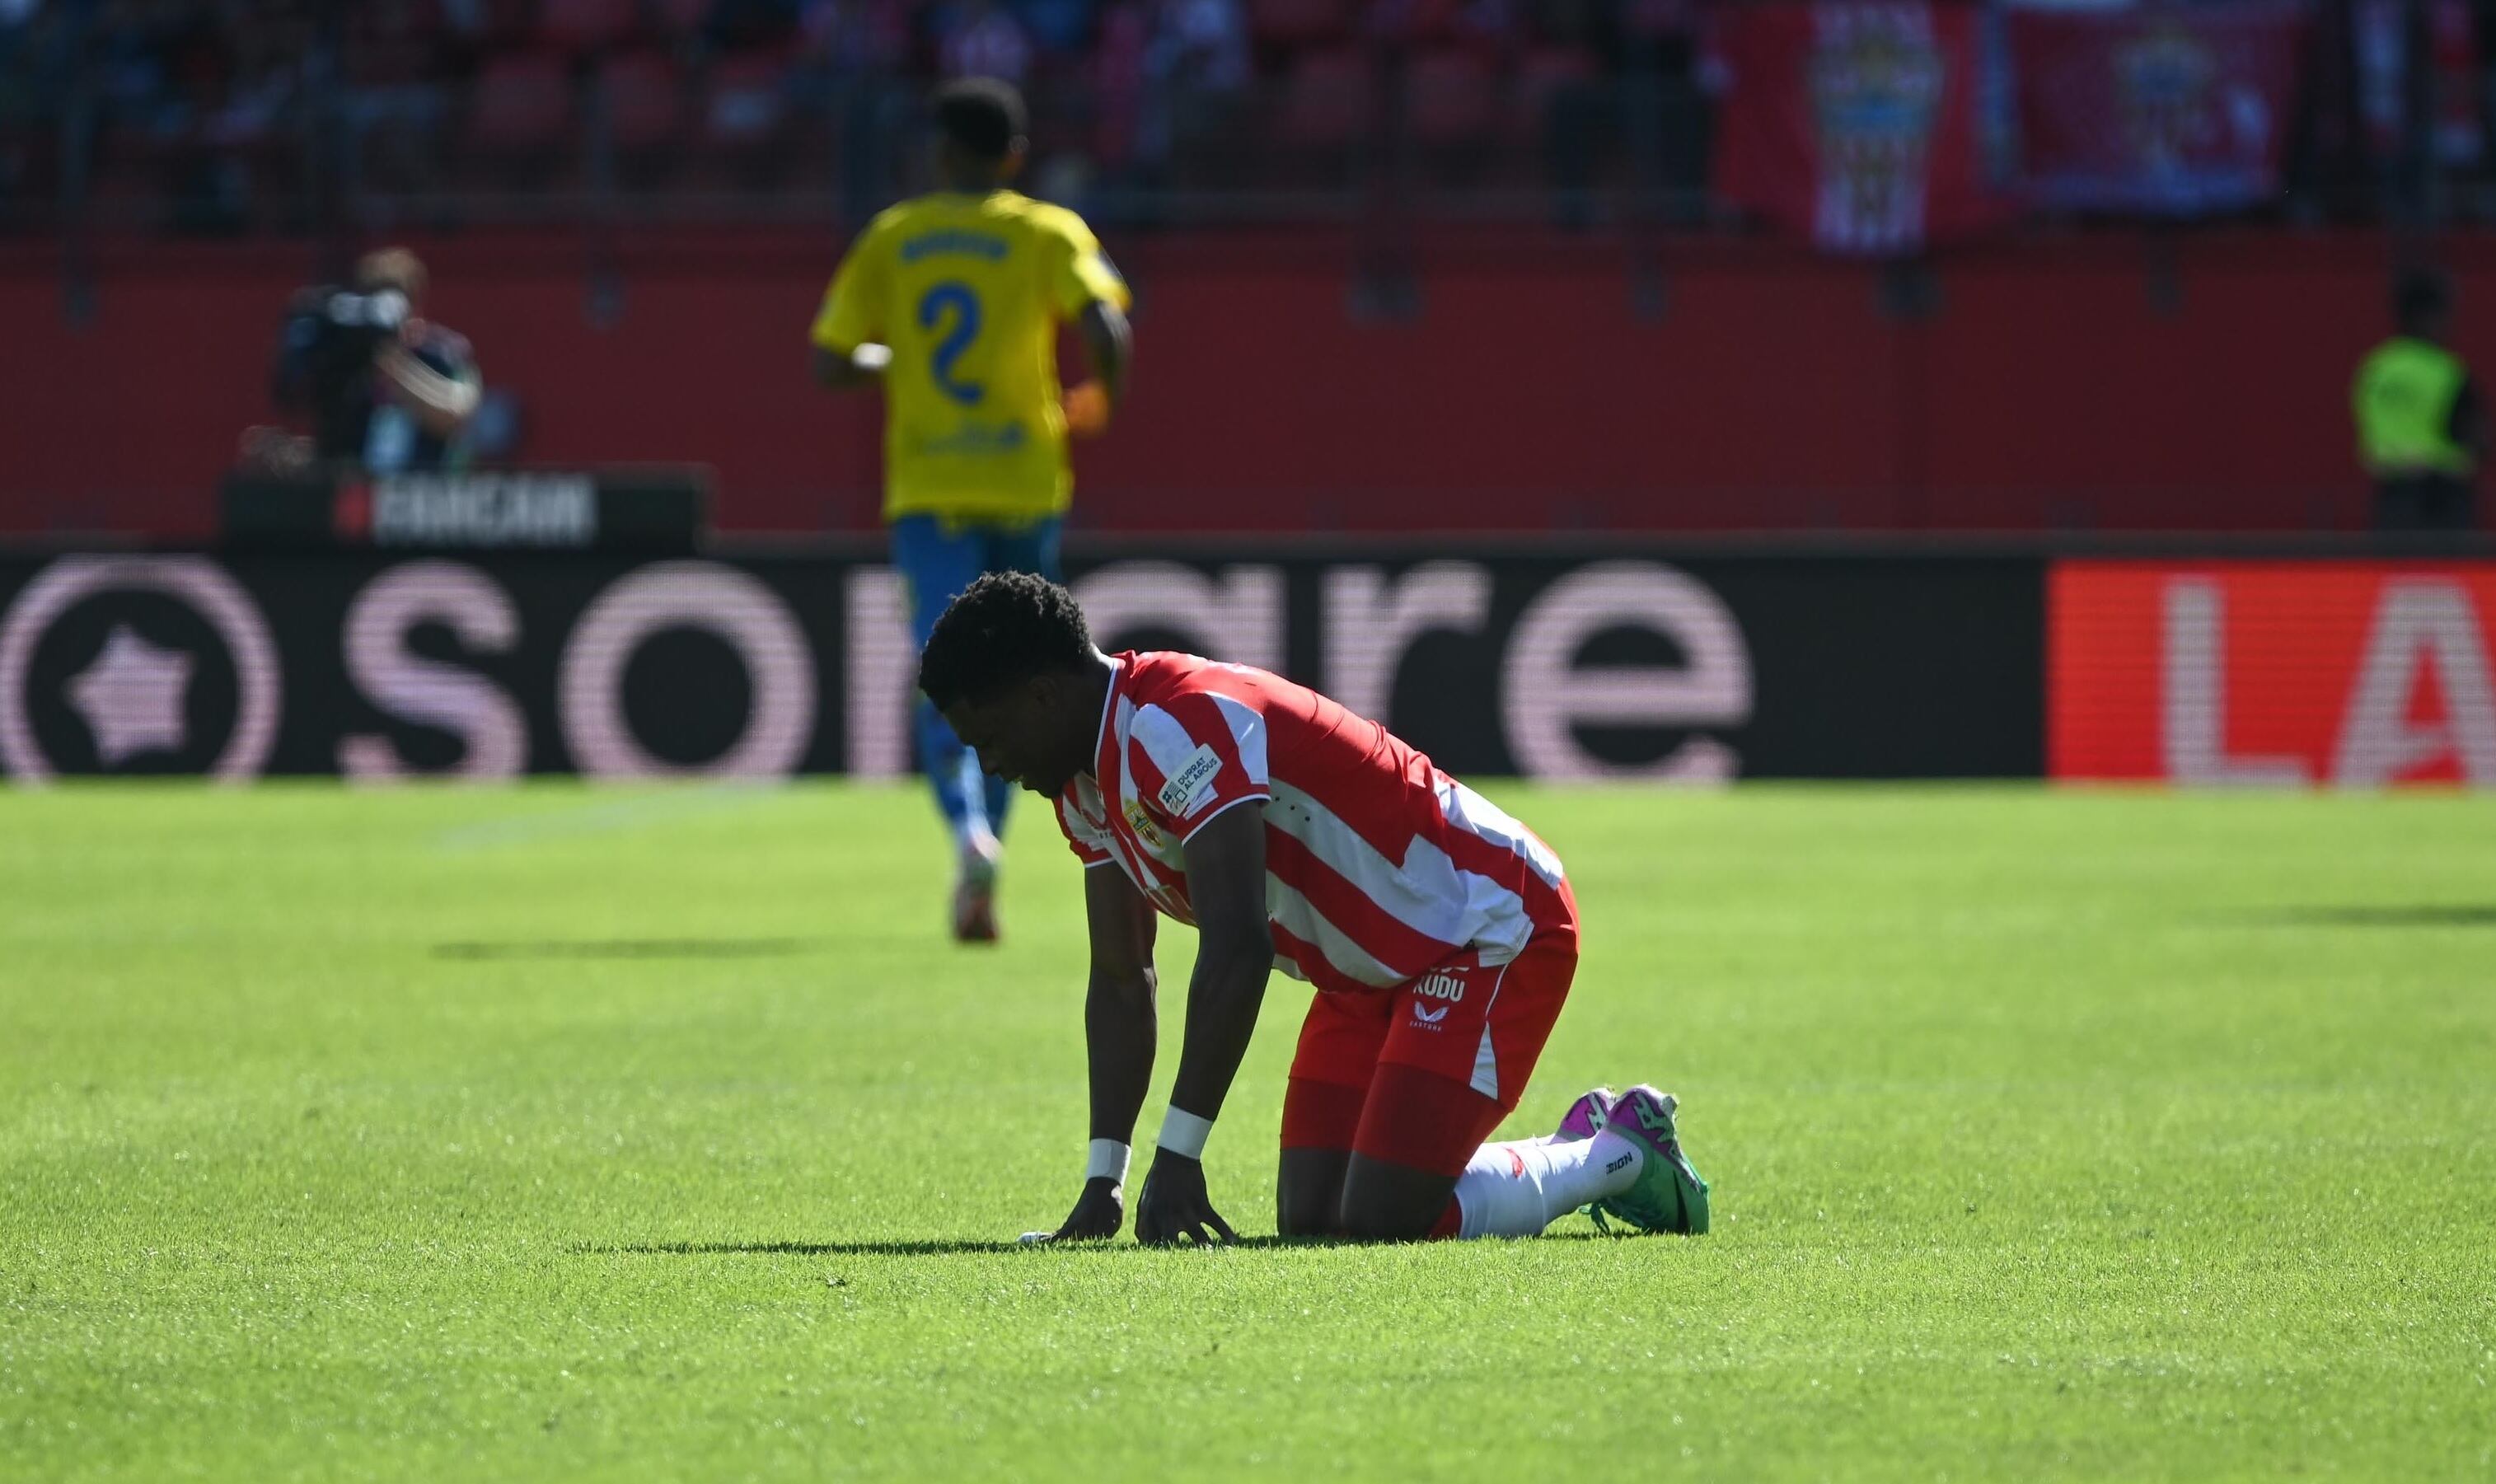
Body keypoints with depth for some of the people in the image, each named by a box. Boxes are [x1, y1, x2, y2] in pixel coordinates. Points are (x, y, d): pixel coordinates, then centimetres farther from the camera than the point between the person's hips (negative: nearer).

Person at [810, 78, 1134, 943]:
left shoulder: (889, 241, 8)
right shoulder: (1048, 236, 2)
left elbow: (829, 365, 6)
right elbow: (1104, 327, -14)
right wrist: (1099, 398, 6)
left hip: (926, 490, 0)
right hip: (1025, 481, 0)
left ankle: (970, 832, -34)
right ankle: (981, 854, 11)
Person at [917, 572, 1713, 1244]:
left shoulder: (1175, 727, -27)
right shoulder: (1087, 780, 5)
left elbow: (1237, 951, -34)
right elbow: (1121, 980, 11)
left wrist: (1177, 1156, -35)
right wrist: (1103, 1180, 3)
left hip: (1491, 931, -10)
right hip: (1374, 970, 10)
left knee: (1379, 1225, -18)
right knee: (1311, 1218, 3)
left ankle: (1614, 1156, 4)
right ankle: (1585, 1148, 19)